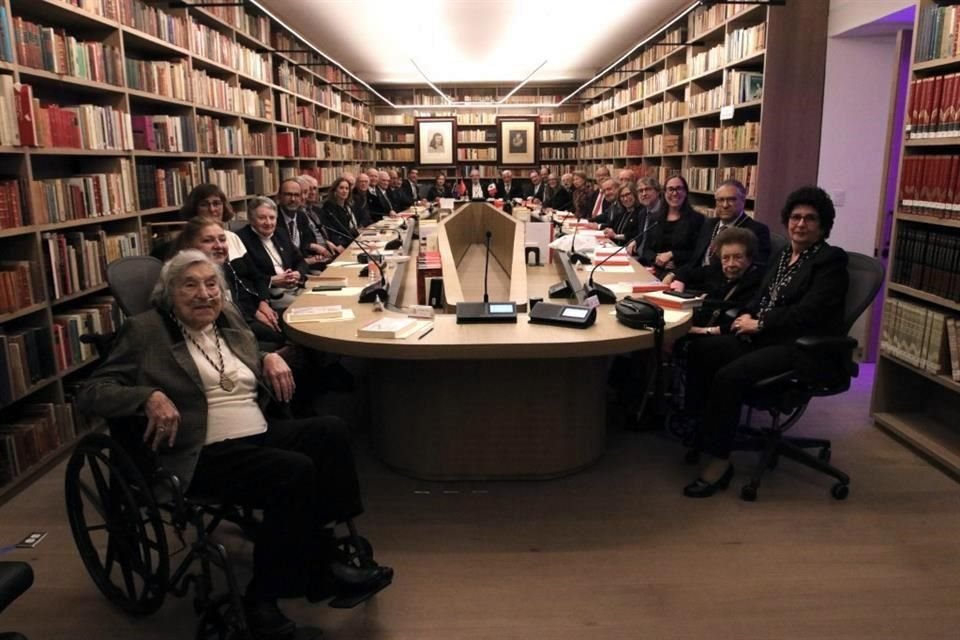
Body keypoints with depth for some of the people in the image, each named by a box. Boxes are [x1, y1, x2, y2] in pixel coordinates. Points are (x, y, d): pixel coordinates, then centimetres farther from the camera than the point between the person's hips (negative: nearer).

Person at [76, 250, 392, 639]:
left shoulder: (229, 318, 15)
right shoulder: (144, 330, -2)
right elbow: (90, 394, -5)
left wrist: (272, 358, 7)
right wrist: (150, 397, -23)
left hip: (260, 433, 6)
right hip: (204, 454, -6)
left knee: (329, 431, -21)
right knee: (296, 471, -29)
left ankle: (323, 559, -10)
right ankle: (264, 594, -10)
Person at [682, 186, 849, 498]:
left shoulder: (831, 260, -7)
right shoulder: (783, 255, 17)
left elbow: (807, 312, -17)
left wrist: (759, 324, -13)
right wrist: (747, 315, 0)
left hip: (802, 347, -8)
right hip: (765, 337, 8)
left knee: (729, 376, -29)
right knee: (700, 350, -9)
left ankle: (719, 460, -18)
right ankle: (697, 428, -2)